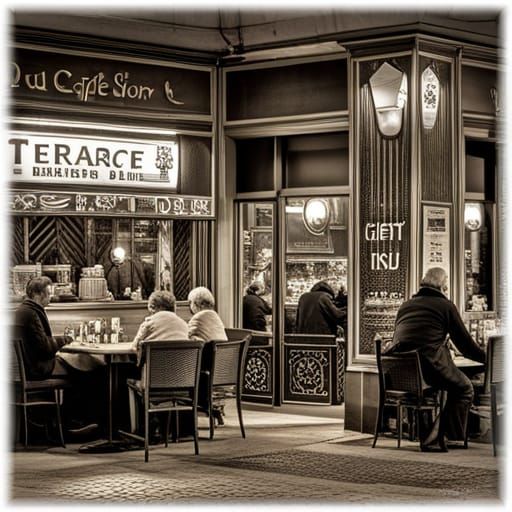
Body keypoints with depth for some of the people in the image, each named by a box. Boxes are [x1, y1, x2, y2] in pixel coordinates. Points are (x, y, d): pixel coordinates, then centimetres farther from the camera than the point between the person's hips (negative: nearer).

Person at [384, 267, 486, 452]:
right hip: (429, 364, -6)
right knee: (464, 388, 18)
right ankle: (449, 437, 8)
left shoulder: (405, 305, 24)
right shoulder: (446, 306, 9)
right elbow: (465, 343, 13)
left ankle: (430, 439, 27)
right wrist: (486, 357, 30)